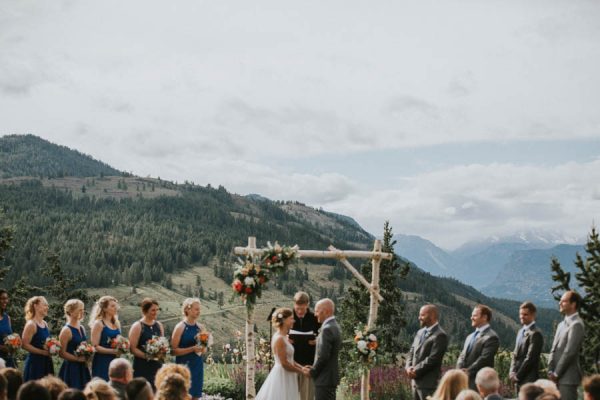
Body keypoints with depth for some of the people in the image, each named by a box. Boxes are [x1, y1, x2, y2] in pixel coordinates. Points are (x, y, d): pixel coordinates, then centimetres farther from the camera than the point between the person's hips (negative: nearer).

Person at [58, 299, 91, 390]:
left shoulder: (81, 328, 12)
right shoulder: (66, 330, -11)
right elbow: (62, 353, -15)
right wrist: (78, 359, -17)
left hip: (82, 369, 7)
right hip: (71, 369, -7)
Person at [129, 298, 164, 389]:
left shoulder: (159, 325, 12)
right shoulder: (137, 326, -5)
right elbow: (133, 348, -10)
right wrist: (146, 356, -20)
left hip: (157, 366, 5)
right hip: (142, 367, -5)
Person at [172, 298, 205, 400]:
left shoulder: (199, 327, 8)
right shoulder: (180, 327, -9)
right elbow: (174, 350, -14)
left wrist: (202, 348, -4)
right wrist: (192, 349, -20)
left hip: (197, 366, 6)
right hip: (184, 366, -6)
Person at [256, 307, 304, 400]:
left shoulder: (284, 337, 11)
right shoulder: (279, 339, -18)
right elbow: (284, 363, -20)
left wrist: (301, 367, 3)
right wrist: (301, 371, -11)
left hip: (285, 377, 9)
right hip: (282, 377, -9)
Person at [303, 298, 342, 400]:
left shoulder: (327, 329, -19)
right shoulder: (334, 326, 13)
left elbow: (323, 356, -22)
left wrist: (312, 372, -7)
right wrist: (314, 368, 11)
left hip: (325, 379, -10)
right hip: (331, 376, 10)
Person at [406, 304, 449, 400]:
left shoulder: (440, 335, -13)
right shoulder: (420, 332, 16)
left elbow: (433, 359, -19)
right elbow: (412, 352, 17)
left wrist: (416, 371, -14)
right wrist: (409, 367, -2)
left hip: (429, 383, -9)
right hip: (415, 381, 9)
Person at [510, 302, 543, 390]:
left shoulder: (535, 334, -14)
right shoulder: (521, 331, 15)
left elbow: (530, 358, -17)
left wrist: (517, 376, -13)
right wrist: (512, 372, 2)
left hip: (529, 380, -8)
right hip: (519, 379, 8)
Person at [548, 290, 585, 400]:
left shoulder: (576, 325, -13)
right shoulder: (562, 324, 16)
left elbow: (569, 352, -18)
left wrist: (556, 374, -12)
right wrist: (551, 371, 2)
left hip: (568, 377, -9)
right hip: (557, 377, 9)